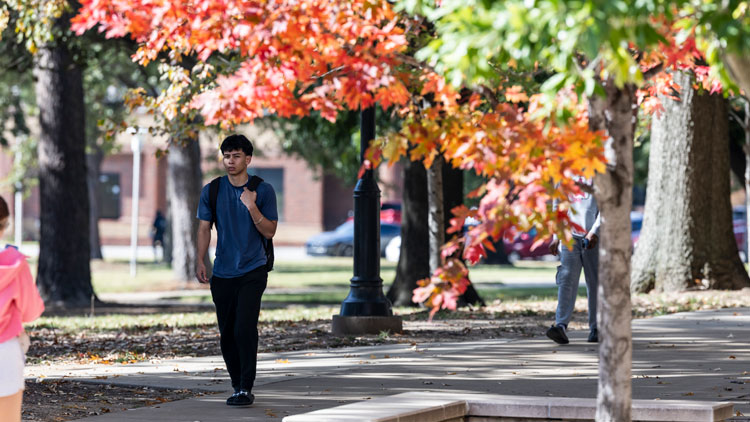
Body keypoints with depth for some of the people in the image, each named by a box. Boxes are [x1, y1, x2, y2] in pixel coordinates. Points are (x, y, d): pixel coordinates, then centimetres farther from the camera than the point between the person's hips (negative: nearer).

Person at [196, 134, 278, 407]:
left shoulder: (263, 190, -1)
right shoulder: (211, 191, 6)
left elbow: (269, 232, -3)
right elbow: (204, 228, 7)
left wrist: (252, 207, -18)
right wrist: (200, 261, -5)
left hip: (252, 271, -3)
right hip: (222, 273, 3)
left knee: (245, 328, -16)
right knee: (226, 334, 6)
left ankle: (246, 389, -12)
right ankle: (238, 386, 19)